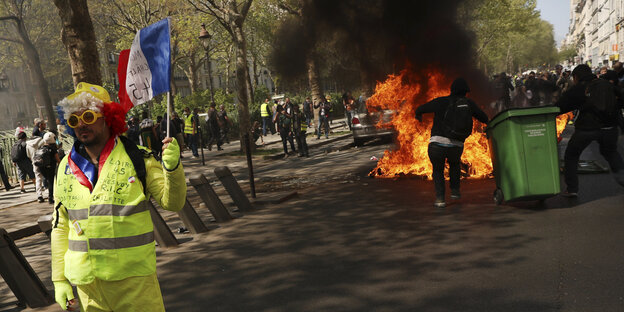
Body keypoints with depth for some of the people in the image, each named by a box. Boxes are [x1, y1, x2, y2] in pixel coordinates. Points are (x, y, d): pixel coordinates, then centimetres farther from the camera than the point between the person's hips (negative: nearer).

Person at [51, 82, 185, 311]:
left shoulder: (136, 159, -4)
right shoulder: (66, 167, 6)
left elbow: (172, 202, -5)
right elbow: (60, 226, 11)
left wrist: (172, 167, -23)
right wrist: (59, 278, 9)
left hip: (133, 276, -3)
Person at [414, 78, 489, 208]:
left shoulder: (440, 102, 7)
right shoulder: (469, 103, 11)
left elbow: (421, 109, 20)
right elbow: (484, 118, 22)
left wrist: (418, 114, 43)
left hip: (437, 144, -1)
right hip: (455, 147, 2)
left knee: (438, 169, 22)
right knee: (454, 163, 35)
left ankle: (440, 198, 6)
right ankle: (455, 191, 28)